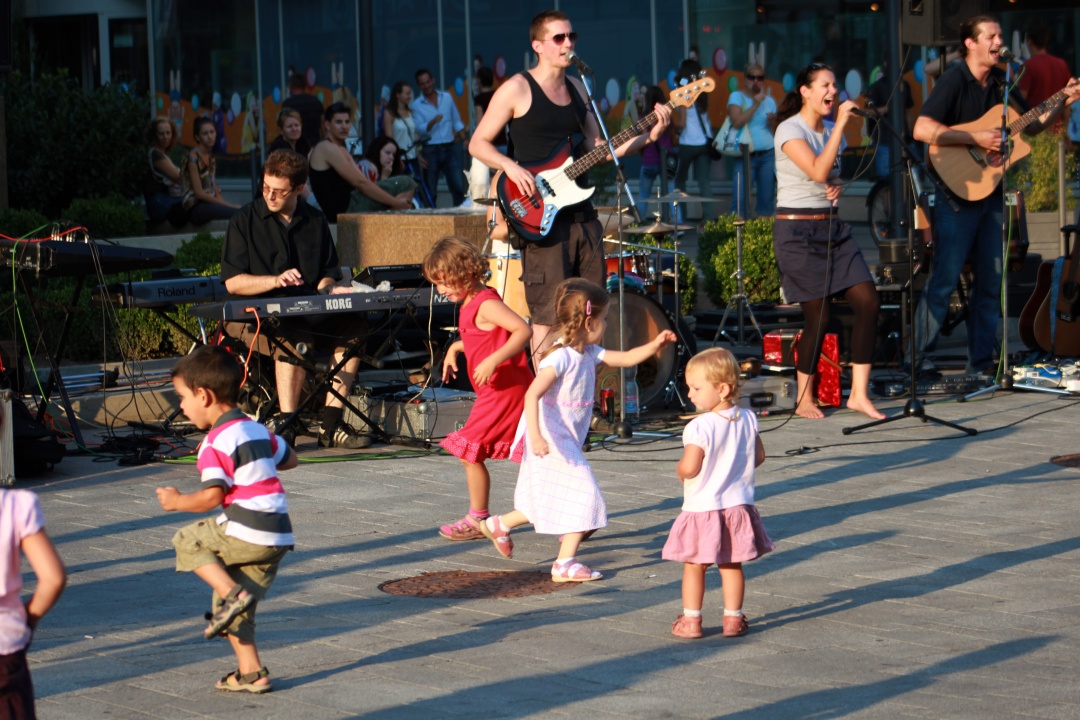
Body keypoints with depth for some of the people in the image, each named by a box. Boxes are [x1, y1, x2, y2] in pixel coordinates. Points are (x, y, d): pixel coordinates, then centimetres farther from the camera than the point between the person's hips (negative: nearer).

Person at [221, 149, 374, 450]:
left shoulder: (315, 221, 13)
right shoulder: (246, 220, 1)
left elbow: (327, 275, 16)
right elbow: (233, 282, -5)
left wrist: (330, 287, -9)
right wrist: (275, 281, -19)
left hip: (309, 312, 5)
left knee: (354, 325, -20)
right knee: (296, 339, -35)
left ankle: (332, 424, -20)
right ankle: (285, 423, -33)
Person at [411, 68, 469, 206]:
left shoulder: (447, 97, 10)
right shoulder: (416, 105, 1)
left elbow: (457, 121, 16)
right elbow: (420, 129, -11)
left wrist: (465, 139, 8)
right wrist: (432, 122, -29)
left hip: (450, 148, 2)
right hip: (430, 150, -2)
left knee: (458, 186, -4)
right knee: (430, 191, 0)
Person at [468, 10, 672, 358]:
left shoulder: (576, 87, 15)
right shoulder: (517, 89, -6)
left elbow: (597, 147, 15)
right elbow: (478, 143, -3)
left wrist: (648, 135, 2)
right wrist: (511, 167, -20)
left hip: (582, 214, 7)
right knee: (548, 316, -8)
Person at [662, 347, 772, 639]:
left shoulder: (700, 427, -22)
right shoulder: (748, 420, -1)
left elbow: (689, 468, -24)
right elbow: (759, 457, 8)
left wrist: (680, 471, -3)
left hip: (703, 506, -5)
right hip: (737, 504, 5)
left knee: (694, 566, 7)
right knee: (731, 566, 13)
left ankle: (691, 620, 10)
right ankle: (733, 618, 15)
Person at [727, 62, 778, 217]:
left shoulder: (769, 101, 13)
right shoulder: (737, 97, 3)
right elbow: (737, 122, -14)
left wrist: (773, 121, -4)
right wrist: (755, 104, -12)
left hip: (768, 156, 4)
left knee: (766, 201, 3)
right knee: (739, 201, -11)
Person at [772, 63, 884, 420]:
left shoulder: (830, 130, 13)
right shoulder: (790, 130, -10)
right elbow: (818, 171, -24)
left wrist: (837, 187, 3)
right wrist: (841, 124, -22)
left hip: (832, 227, 7)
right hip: (797, 230, -7)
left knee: (868, 301, -7)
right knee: (818, 316, -7)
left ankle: (859, 394, -1)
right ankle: (804, 401, 10)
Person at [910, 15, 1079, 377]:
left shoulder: (1002, 82, 11)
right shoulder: (953, 82, -11)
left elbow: (1031, 127, 21)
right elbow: (922, 130, -22)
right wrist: (976, 137, -23)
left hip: (992, 192, 7)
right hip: (957, 194, -7)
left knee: (991, 281, 8)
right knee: (943, 281, -8)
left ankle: (981, 360, 15)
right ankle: (918, 359, -4)